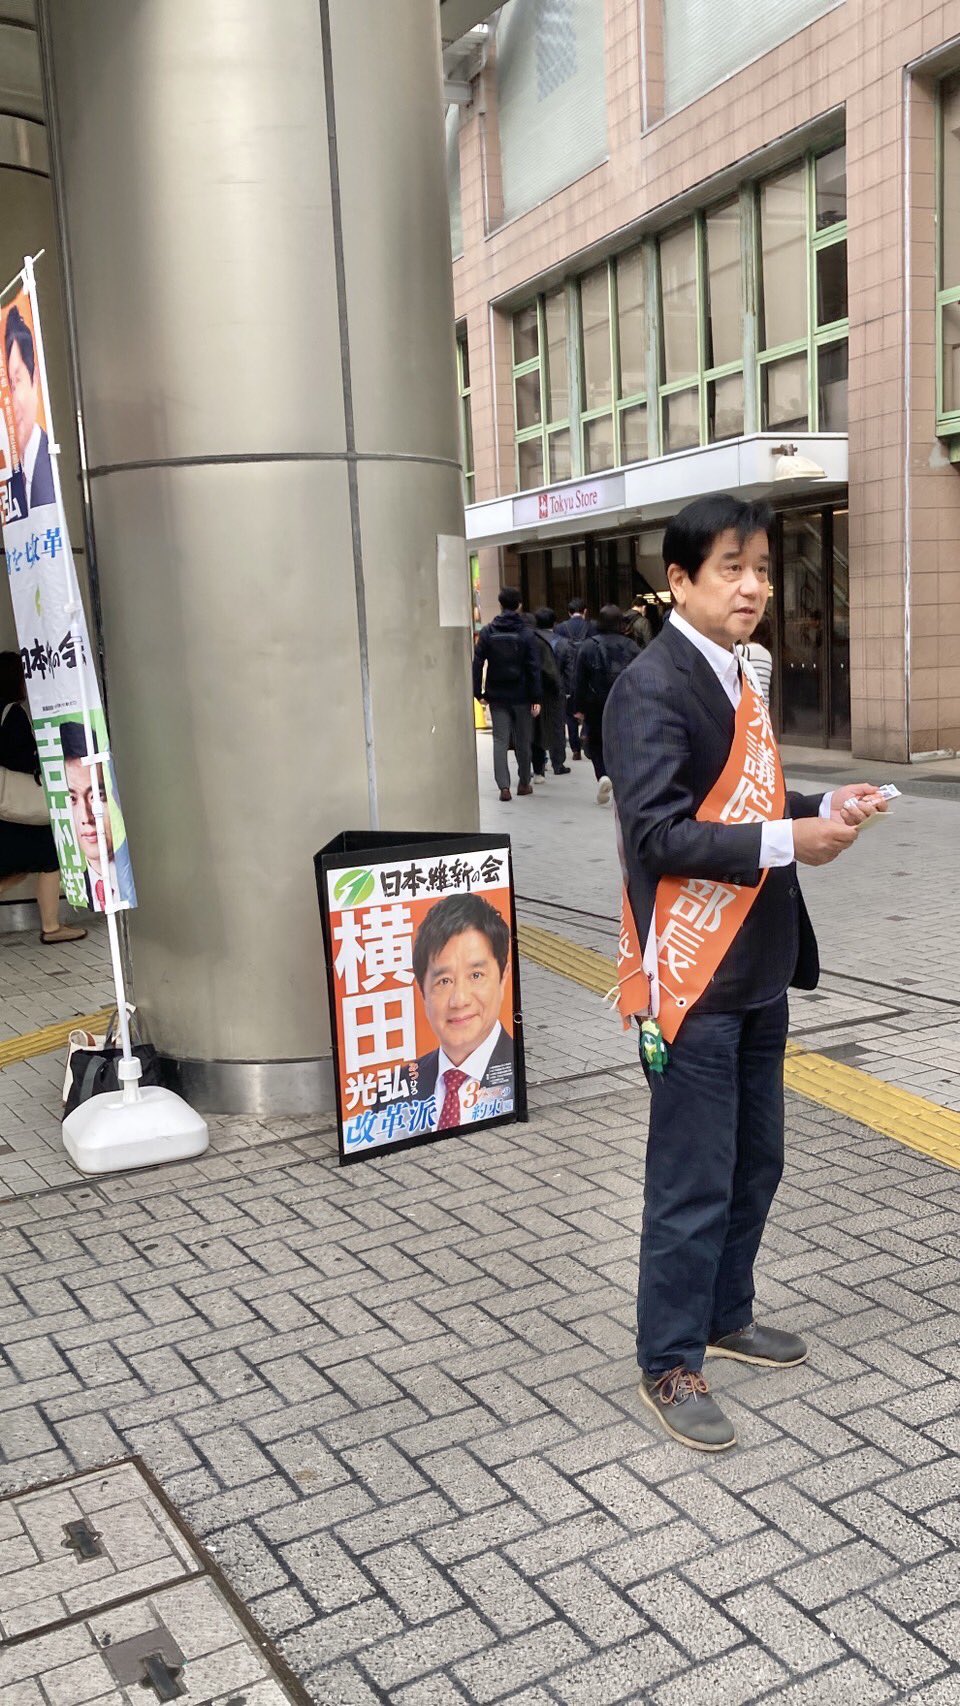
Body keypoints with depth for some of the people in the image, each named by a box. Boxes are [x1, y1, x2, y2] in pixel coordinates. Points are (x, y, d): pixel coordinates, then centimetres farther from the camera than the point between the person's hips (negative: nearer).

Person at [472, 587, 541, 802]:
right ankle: (524, 783, 22)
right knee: (523, 741, 12)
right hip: (521, 696, -1)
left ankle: (503, 786, -8)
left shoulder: (487, 632, -1)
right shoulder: (526, 634, -6)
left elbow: (478, 663, -3)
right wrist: (536, 698, -7)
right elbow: (533, 668, -9)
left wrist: (479, 693, 2)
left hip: (497, 696, 1)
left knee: (500, 740, 2)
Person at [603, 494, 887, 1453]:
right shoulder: (651, 688, -15)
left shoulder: (733, 680, 13)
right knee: (694, 1184, 1)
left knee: (754, 1162, 19)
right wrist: (786, 843, -21)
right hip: (694, 978, -9)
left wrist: (824, 807, 1)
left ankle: (725, 1316, 38)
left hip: (755, 970, 9)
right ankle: (668, 1365, 18)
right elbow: (658, 833, -22)